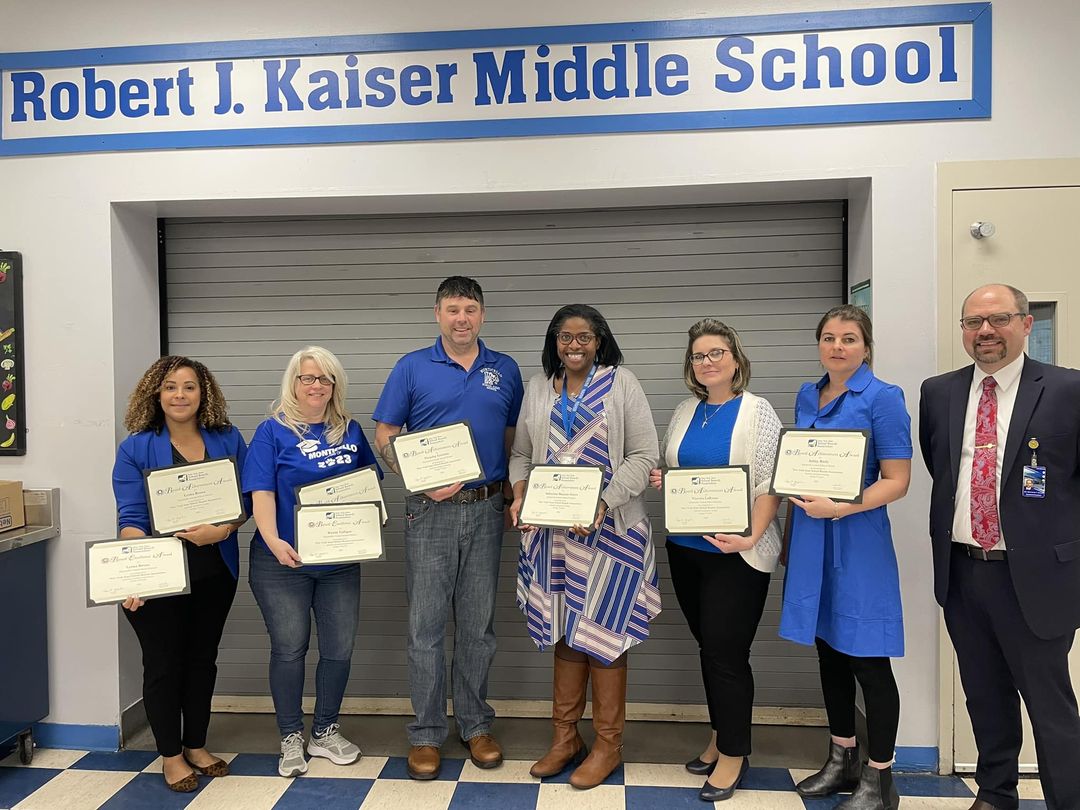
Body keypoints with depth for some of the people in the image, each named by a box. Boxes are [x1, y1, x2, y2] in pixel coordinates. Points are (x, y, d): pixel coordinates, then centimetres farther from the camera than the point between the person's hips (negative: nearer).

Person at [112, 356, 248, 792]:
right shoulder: (136, 448, -5)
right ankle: (171, 756, 26)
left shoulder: (228, 440, 2)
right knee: (163, 663, 7)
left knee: (202, 658, 15)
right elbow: (132, 517, -12)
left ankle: (196, 745, 33)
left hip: (214, 572, 3)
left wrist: (222, 530, -17)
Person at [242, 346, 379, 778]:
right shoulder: (273, 430, -4)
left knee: (340, 648, 8)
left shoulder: (349, 431, 8)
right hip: (283, 561, -3)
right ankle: (291, 738, 23)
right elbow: (261, 492, -13)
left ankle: (325, 731, 27)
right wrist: (273, 540, -27)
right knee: (289, 648, 5)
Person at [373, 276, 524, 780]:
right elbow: (384, 435, -1)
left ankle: (475, 725, 26)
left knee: (478, 626, 11)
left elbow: (515, 438, 13)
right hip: (431, 512, -2)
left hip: (487, 510, 2)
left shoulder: (506, 371, 7)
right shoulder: (412, 368, 0)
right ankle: (426, 733, 17)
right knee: (426, 627, 3)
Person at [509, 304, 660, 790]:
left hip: (609, 527, -3)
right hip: (552, 529, 4)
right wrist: (520, 491, -5)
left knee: (601, 632, 1)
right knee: (564, 630, 11)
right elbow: (521, 453, 14)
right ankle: (565, 736, 26)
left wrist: (604, 502, -18)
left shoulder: (621, 383, -2)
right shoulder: (539, 387, 11)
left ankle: (608, 744, 18)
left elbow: (643, 455, -7)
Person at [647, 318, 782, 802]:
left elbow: (769, 484, -11)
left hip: (736, 554, -5)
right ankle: (721, 736, 31)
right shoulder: (685, 412, 9)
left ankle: (733, 753, 17)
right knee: (708, 647, 14)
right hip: (686, 547, 5)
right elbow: (666, 467, 21)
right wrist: (659, 479, -1)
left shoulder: (757, 411, -6)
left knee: (726, 651, -1)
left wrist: (751, 536, -22)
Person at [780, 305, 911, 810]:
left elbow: (897, 481, -12)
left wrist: (839, 508, -23)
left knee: (867, 659, 2)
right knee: (829, 650, 15)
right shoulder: (806, 397, 10)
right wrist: (797, 524, 15)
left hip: (858, 541, -6)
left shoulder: (883, 399, -8)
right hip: (810, 538, 6)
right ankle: (842, 760, 31)